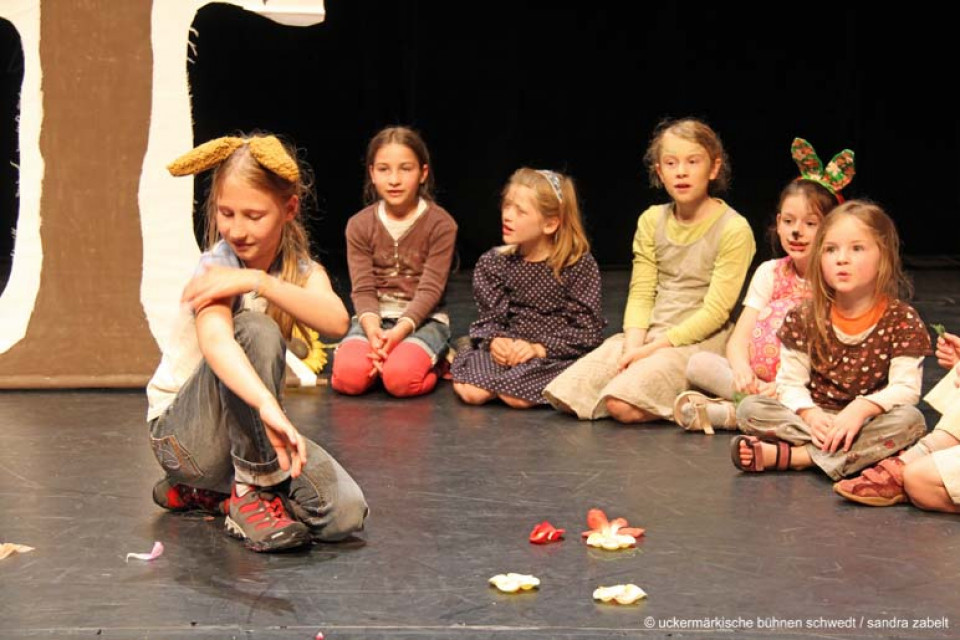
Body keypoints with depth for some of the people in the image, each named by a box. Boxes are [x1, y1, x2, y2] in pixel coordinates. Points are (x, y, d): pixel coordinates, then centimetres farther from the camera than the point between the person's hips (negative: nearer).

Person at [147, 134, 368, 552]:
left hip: (250, 433, 6)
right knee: (255, 330, -33)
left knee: (345, 512, -20)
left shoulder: (301, 270, -2)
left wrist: (257, 281, -36)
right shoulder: (217, 266, -18)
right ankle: (253, 491, -20)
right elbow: (215, 341, -41)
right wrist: (269, 406, -58)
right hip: (183, 434, -5)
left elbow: (335, 321, -26)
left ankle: (213, 492, 7)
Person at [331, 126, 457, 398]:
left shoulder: (441, 224, -4)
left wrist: (400, 330, -26)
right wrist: (372, 328, -24)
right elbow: (363, 288, -3)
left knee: (400, 378, -32)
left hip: (423, 318, -2)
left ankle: (435, 361, 1)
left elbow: (430, 289, -10)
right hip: (375, 317, 2)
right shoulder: (359, 225, 3)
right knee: (348, 376, -29)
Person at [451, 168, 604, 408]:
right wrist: (494, 341, -16)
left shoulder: (580, 265, -5)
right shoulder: (495, 263, 7)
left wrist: (539, 348, -19)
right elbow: (488, 316, 7)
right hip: (508, 348, 3)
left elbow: (586, 331, -8)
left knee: (517, 396, -31)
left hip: (557, 355, -3)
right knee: (472, 392, -24)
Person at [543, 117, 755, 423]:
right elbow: (641, 294, 6)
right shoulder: (652, 221, 10)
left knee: (622, 404, -29)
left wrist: (654, 348, -16)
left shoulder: (733, 229, -8)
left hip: (698, 341, -6)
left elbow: (715, 311, -11)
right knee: (564, 395, -11)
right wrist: (633, 346, -12)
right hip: (648, 334, 6)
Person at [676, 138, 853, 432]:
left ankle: (726, 412, -28)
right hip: (761, 377, 4)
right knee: (698, 364, -17)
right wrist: (741, 371, -25)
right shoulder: (770, 273, 8)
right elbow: (739, 337, -1)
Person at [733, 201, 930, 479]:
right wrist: (810, 415, -23)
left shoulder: (902, 320, -4)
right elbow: (790, 382, -1)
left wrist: (861, 408, -29)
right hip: (819, 419, 1)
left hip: (866, 419, -1)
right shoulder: (804, 318, 2)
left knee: (910, 419, -34)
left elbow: (906, 387, -11)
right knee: (749, 407, -19)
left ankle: (789, 455, -33)